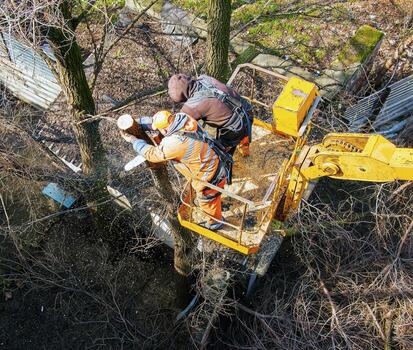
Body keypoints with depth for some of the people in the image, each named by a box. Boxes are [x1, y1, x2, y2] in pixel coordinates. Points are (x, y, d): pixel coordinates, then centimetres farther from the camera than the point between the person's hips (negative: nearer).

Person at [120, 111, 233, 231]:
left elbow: (151, 154, -19)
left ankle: (215, 223, 50)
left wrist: (133, 140, -7)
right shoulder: (181, 117, -14)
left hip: (210, 178, -7)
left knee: (208, 202, 22)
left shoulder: (174, 143, -36)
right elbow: (158, 121, 1)